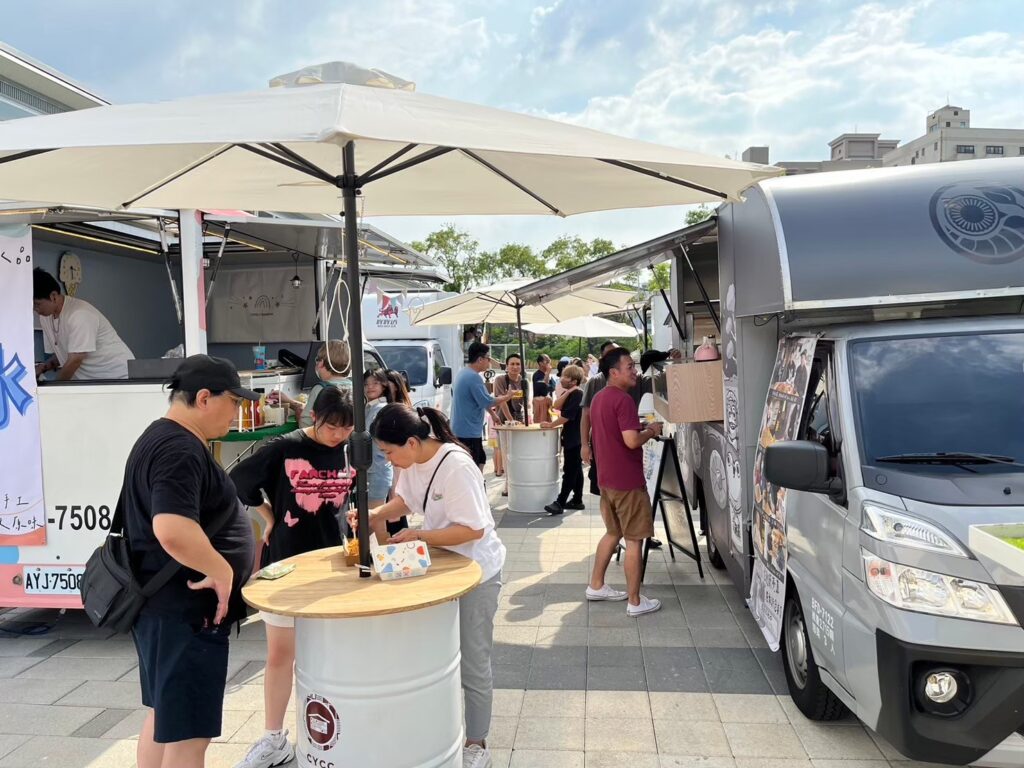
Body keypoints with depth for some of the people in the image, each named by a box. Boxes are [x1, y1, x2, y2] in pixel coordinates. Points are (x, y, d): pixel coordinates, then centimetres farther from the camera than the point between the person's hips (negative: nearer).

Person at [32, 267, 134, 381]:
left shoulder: (79, 314, -21)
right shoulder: (45, 317, 5)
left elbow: (75, 360, -21)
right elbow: (61, 354, 14)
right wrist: (42, 367, -5)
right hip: (88, 382, 8)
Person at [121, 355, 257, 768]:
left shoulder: (160, 438, 13)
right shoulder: (181, 450, -21)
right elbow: (172, 530, -36)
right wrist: (221, 571, -22)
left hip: (163, 602, 11)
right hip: (185, 610, -11)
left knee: (164, 717, 22)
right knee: (187, 734, -2)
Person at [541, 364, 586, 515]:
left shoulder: (577, 394, -15)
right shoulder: (570, 394, 14)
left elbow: (566, 416, -20)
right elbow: (557, 406, -1)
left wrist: (550, 425, -14)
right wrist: (567, 392, -11)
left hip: (574, 439, -10)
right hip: (573, 438, 10)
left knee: (570, 472, -8)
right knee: (575, 470, 13)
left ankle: (560, 503, -9)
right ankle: (577, 500, 19)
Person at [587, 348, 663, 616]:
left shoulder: (598, 398, 11)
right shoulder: (623, 399, -19)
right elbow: (631, 441, -26)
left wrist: (641, 431, 18)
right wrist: (651, 432, -8)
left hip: (607, 478, 9)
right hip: (627, 481, -9)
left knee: (613, 532, 21)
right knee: (634, 539, 0)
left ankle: (596, 586, 28)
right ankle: (635, 601, 7)